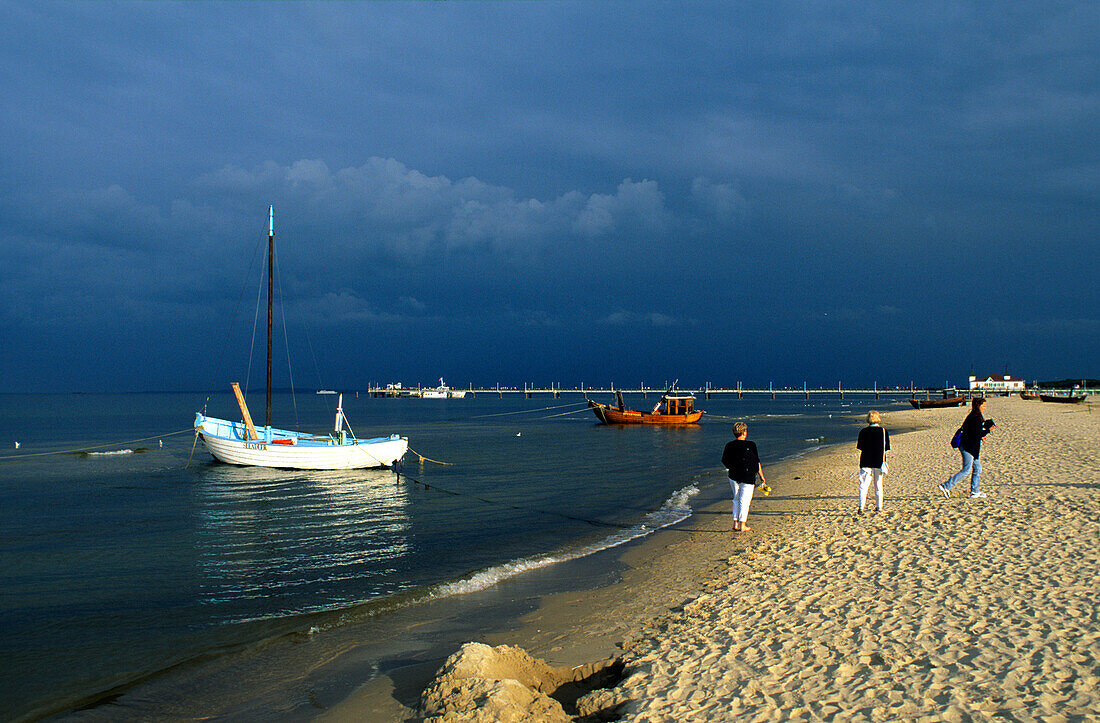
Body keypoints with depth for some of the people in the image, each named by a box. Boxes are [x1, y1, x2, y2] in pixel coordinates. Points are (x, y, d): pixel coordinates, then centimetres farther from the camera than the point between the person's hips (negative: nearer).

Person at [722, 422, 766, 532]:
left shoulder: (729, 446, -1)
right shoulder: (750, 445, -11)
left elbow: (724, 462, 7)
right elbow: (757, 462, -5)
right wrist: (761, 476, 6)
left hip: (733, 477, 4)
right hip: (748, 478, -4)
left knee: (736, 499, 16)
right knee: (745, 500, 2)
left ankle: (735, 523, 14)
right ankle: (742, 525, 2)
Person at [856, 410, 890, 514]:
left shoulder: (863, 431, -4)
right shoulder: (884, 432, -3)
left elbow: (860, 447, 0)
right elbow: (886, 448, 0)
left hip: (866, 462, -1)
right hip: (879, 462, 1)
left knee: (863, 485, -2)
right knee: (878, 485, 15)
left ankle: (861, 507, -14)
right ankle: (879, 506, 21)